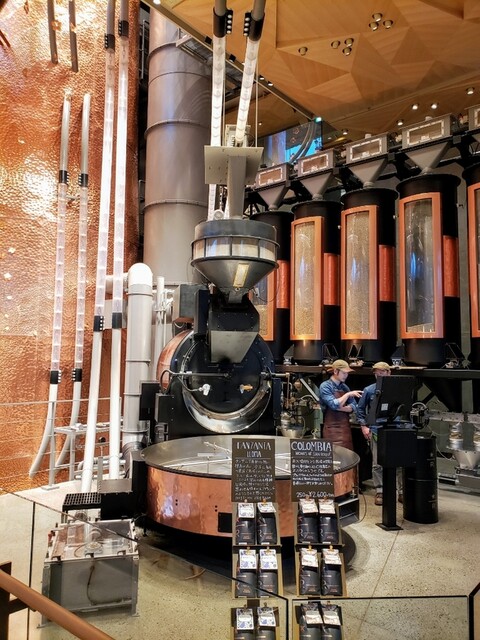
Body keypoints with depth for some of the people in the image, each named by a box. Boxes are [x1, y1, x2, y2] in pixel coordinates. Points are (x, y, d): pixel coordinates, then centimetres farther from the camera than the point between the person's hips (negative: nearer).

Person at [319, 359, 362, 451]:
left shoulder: (344, 387, 13)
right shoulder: (325, 386, -7)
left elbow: (353, 407, 6)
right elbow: (334, 405, -19)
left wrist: (339, 408, -11)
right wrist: (348, 394, -13)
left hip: (346, 427, 6)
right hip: (332, 429, -6)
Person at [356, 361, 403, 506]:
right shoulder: (369, 390, 1)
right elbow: (360, 409, 9)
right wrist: (363, 426, 1)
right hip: (376, 431, 0)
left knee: (399, 462, 5)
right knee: (377, 464, 5)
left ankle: (402, 491, 18)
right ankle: (379, 492, 16)